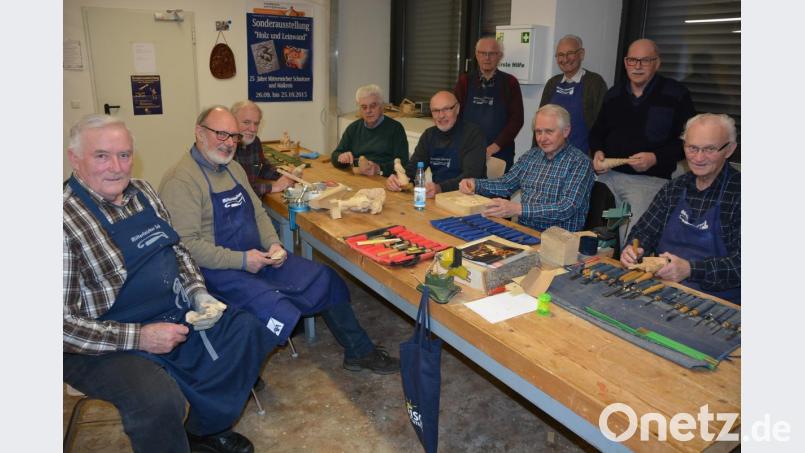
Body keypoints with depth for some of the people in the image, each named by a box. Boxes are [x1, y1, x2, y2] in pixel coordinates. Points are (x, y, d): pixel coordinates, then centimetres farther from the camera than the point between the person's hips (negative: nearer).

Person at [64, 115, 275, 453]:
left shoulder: (142, 192, 4)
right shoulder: (67, 220, -20)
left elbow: (177, 250, 16)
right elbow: (64, 322, -20)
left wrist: (197, 292, -1)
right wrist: (139, 337, -24)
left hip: (175, 313, 8)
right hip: (106, 344, -8)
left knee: (246, 332, 3)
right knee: (158, 400, -33)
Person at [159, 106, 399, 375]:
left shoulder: (234, 168, 13)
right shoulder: (180, 180, -14)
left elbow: (258, 213, 19)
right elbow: (185, 244, -20)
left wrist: (273, 244, 0)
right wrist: (241, 260, -22)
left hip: (257, 257, 8)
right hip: (217, 271, -8)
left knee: (326, 281, 2)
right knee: (281, 312, -30)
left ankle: (359, 352, 17)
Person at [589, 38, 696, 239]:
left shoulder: (676, 94, 0)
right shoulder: (614, 94, 15)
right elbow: (597, 131, 23)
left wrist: (655, 158, -16)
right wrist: (597, 152, 3)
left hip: (649, 180, -4)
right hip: (608, 175, 5)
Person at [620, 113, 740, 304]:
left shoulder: (737, 193, -8)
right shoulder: (675, 187, 10)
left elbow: (740, 263, -17)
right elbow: (645, 230, 13)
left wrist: (690, 269, -29)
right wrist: (634, 248, -9)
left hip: (718, 300, -4)